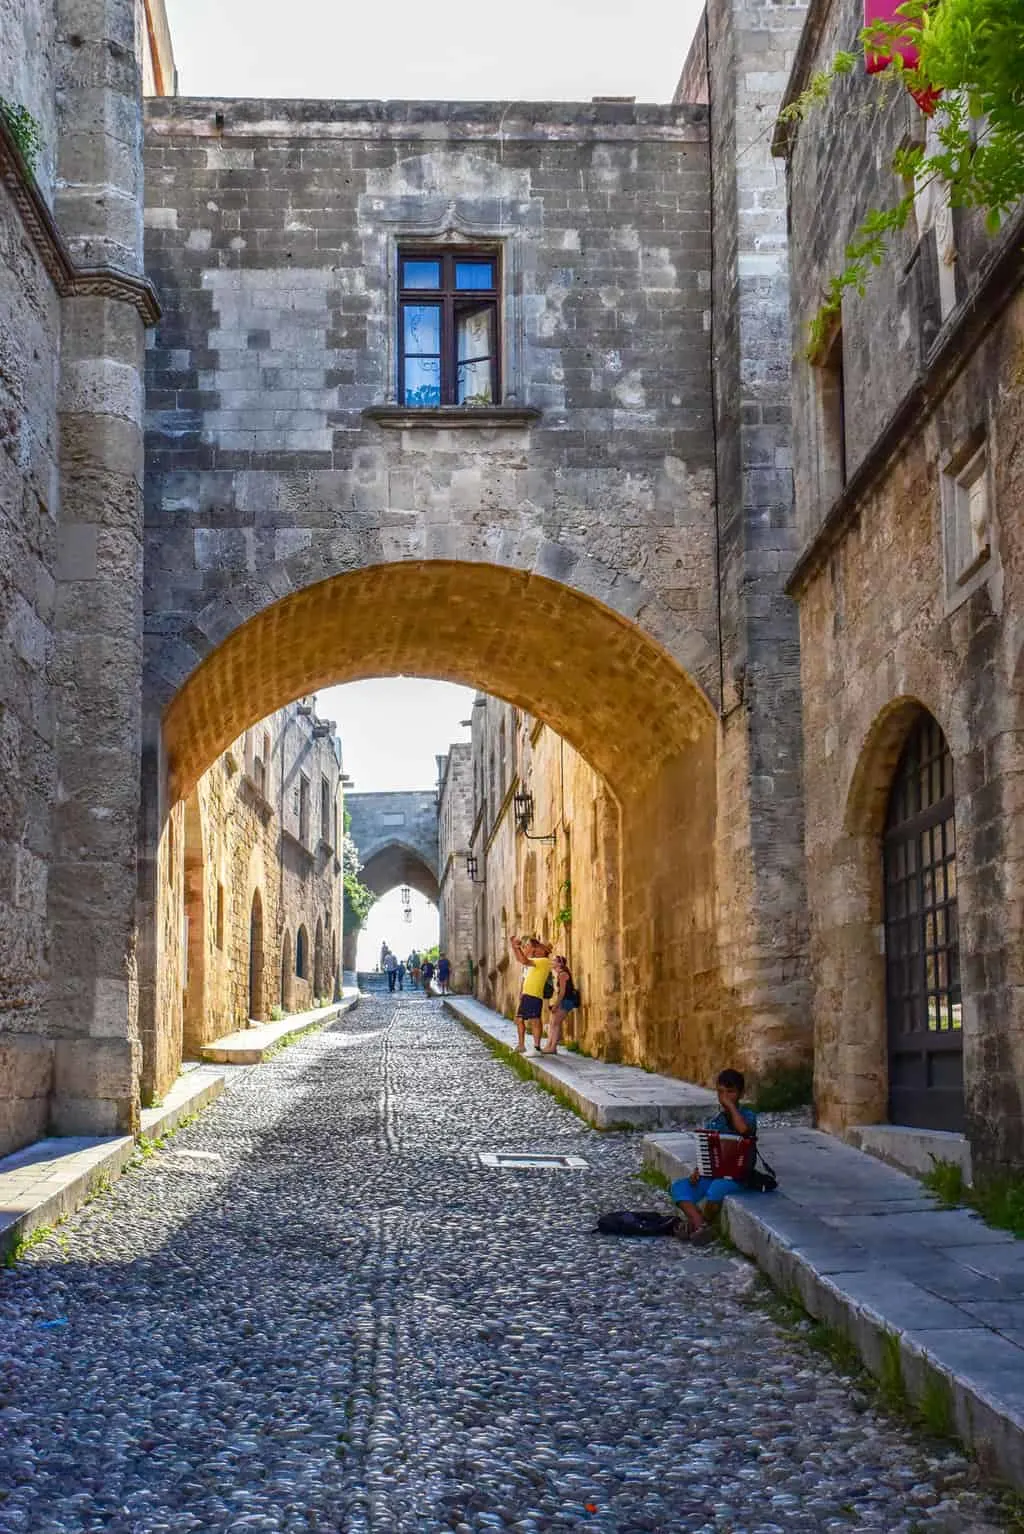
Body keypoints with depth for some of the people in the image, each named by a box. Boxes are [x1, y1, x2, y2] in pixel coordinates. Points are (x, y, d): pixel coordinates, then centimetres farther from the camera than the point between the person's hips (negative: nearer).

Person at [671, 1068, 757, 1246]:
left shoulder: (747, 1115, 0)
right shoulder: (712, 1122, 14)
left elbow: (744, 1129, -25)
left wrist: (731, 1105, -13)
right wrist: (697, 1171, -5)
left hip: (737, 1176, -5)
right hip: (712, 1174, 5)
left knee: (716, 1188, -37)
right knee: (679, 1186, -20)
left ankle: (693, 1224, -15)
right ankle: (701, 1226, -35)